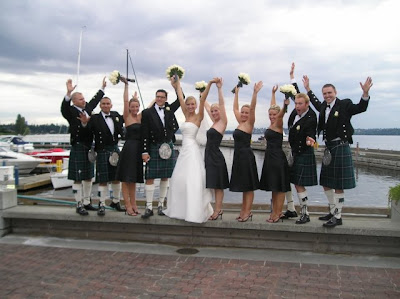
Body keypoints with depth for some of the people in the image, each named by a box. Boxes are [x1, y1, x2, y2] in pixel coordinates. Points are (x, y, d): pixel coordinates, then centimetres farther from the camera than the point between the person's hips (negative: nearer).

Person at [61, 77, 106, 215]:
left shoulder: (87, 108, 11)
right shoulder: (71, 111, -10)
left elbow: (95, 100, 27)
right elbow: (64, 108, -31)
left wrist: (102, 88, 36)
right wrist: (68, 93, -44)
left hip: (89, 148, 8)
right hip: (78, 148, -8)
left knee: (88, 177, 14)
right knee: (78, 179, -1)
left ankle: (86, 202, 26)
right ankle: (79, 205, 7)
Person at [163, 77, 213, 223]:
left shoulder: (198, 117, -3)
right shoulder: (186, 115, 13)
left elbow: (202, 99, -15)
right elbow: (180, 98, 19)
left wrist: (209, 85, -24)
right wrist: (177, 83, 24)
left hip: (192, 150, -8)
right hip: (184, 150, 8)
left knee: (192, 180, -10)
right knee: (180, 180, 9)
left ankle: (195, 212, -6)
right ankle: (182, 209, 19)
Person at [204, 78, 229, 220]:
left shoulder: (223, 122, -5)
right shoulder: (215, 122, 14)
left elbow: (222, 104, -18)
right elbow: (206, 105, 20)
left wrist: (219, 88, -26)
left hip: (216, 157, -8)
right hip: (209, 156, 8)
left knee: (218, 185, -1)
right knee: (212, 185, 10)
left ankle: (217, 211, 6)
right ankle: (218, 209, 18)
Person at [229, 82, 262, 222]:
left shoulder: (249, 123, -6)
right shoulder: (240, 122, 13)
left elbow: (252, 107, -19)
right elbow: (235, 108, 23)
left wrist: (255, 92, -27)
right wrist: (236, 93, 27)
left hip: (246, 156, -8)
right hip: (238, 156, 8)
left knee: (248, 186, -2)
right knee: (242, 185, 12)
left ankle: (247, 212, 3)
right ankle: (244, 211, 20)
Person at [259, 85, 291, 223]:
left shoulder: (278, 124, -8)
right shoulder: (271, 125, 12)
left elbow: (281, 113, -30)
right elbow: (273, 107, 25)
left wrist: (285, 106, -48)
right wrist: (273, 93, 34)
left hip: (278, 158, -9)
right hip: (270, 157, 9)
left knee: (279, 188, -1)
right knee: (273, 187, 12)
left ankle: (278, 213, 4)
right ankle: (274, 212, 19)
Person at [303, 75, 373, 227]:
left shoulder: (344, 105, -7)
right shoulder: (324, 107, 11)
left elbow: (361, 107, -19)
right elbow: (317, 104, 32)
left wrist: (365, 93, -35)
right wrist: (308, 89, 35)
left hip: (340, 147, -8)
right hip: (328, 147, 8)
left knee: (338, 185, -3)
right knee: (326, 183, 15)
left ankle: (338, 217, 7)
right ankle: (333, 211, 30)